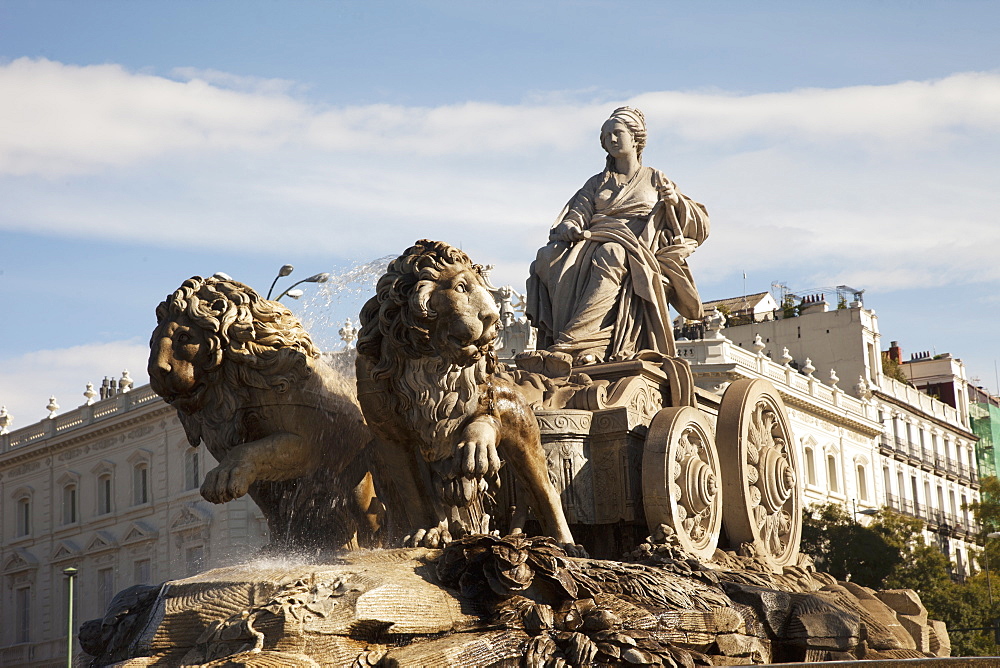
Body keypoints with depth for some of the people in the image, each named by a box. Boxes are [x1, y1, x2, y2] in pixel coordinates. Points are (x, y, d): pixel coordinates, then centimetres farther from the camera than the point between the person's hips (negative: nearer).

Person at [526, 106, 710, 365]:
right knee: (548, 257, -31)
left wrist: (676, 201, -2)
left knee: (609, 256, -40)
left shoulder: (655, 180, 22)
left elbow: (701, 226, 17)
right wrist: (570, 228, -12)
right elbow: (577, 213, 12)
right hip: (590, 243, 3)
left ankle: (574, 342, -51)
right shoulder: (597, 183, 29)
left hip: (634, 248, -3)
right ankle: (590, 346, -43)